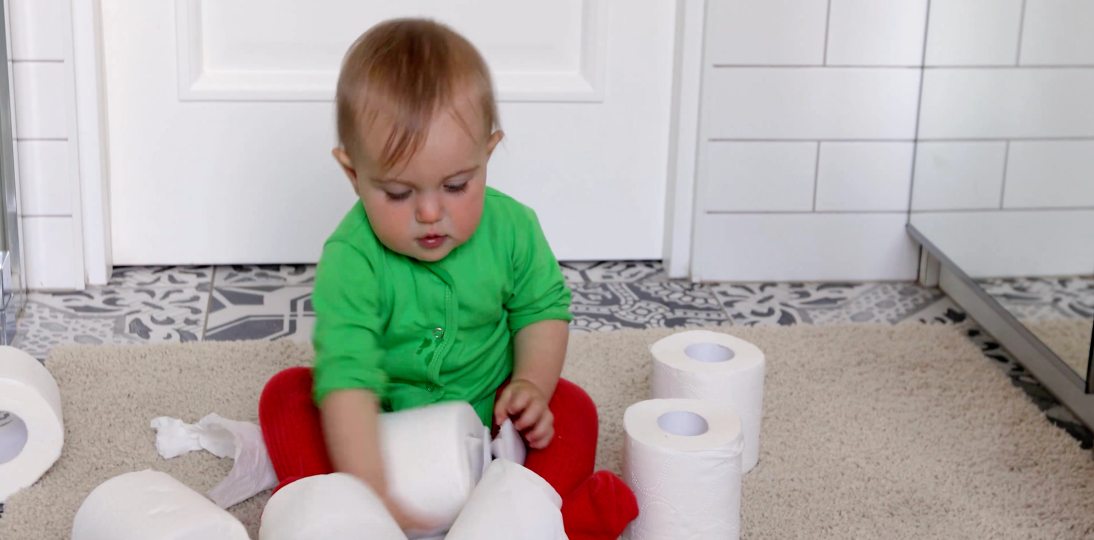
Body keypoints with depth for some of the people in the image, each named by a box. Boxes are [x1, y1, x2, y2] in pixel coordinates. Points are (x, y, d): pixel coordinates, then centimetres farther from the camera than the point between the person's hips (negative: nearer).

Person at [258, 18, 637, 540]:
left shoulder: (512, 228, -14)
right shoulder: (352, 259, -27)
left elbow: (542, 307, 4)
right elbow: (347, 373, -37)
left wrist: (532, 384, -16)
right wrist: (368, 494, -47)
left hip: (486, 415, 2)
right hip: (382, 421, -2)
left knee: (571, 409, -19)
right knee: (285, 394, -20)